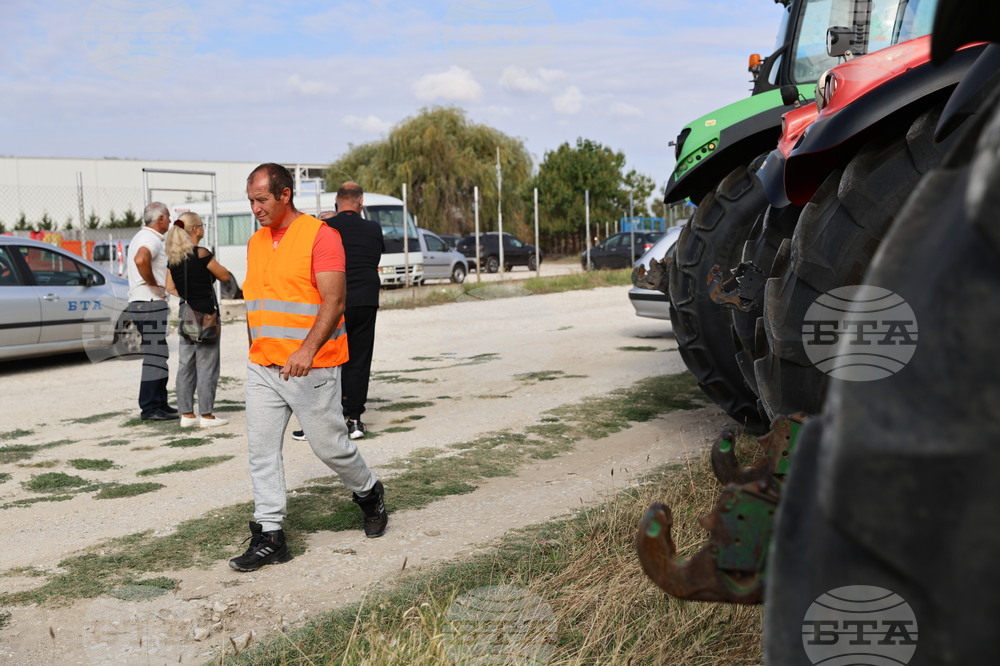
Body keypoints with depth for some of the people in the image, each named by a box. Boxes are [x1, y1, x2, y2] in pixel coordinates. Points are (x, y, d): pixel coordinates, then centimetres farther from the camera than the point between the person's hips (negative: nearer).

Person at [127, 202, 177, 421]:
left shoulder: (141, 237, 21)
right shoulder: (151, 239, -13)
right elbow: (141, 259, -34)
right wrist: (153, 285, -22)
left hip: (139, 303, 11)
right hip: (151, 304, -11)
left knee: (157, 355, 15)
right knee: (154, 356, -9)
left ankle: (159, 403, 21)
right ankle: (150, 408, -8)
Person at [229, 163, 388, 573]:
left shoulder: (321, 236, -9)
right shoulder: (256, 242, 14)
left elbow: (334, 300, -17)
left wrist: (308, 350, -29)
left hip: (310, 367, -6)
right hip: (262, 367, 6)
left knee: (329, 444, 3)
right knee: (261, 450, 2)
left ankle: (368, 494, 31)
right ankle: (269, 536, 8)